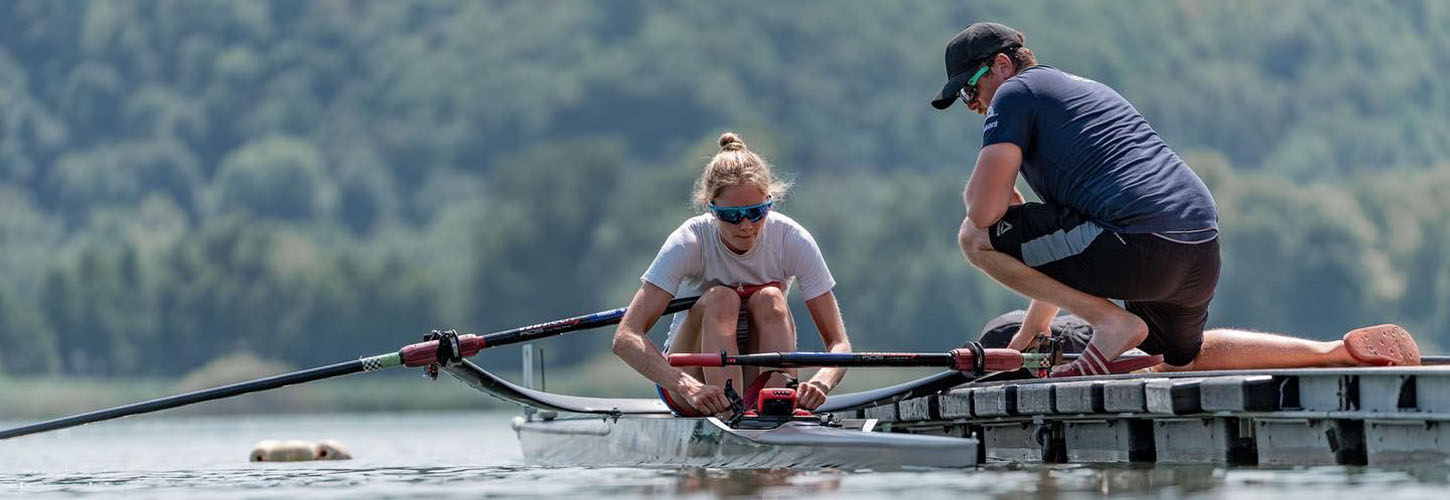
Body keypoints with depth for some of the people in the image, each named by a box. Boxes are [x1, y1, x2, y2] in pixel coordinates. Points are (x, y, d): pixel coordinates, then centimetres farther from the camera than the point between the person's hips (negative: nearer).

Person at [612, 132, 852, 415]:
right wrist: (689, 387, -46)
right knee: (720, 299, -28)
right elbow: (625, 338, -29)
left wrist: (821, 383, -39)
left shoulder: (791, 240, -14)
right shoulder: (690, 242, -19)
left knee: (769, 298, -25)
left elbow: (839, 344, -15)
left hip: (760, 380, 2)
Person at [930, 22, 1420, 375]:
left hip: (1137, 247, -9)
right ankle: (1339, 352, 21)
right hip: (1204, 249, 9)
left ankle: (1112, 321, -5)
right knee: (1182, 354, 35)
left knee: (977, 236, 0)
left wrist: (980, 190, 16)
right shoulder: (1088, 90, 33)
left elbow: (985, 208, -9)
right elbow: (1062, 243, 37)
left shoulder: (1015, 93, 5)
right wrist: (1030, 332, 37)